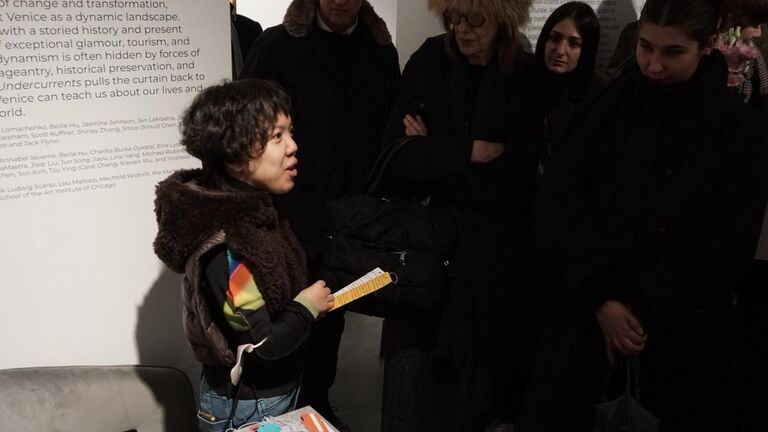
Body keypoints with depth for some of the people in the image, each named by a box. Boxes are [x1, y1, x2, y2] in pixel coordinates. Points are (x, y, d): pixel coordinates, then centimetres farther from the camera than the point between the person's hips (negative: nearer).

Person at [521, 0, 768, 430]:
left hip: (684, 324, 0)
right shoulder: (609, 106, 0)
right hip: (588, 309, 1)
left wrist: (645, 311, -10)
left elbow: (727, 245, -3)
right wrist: (601, 297, -12)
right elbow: (560, 203, -3)